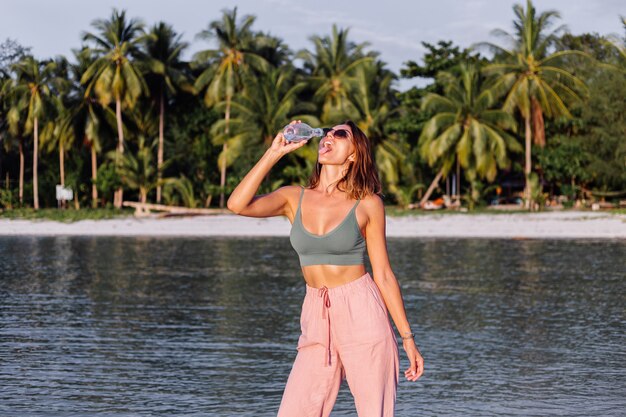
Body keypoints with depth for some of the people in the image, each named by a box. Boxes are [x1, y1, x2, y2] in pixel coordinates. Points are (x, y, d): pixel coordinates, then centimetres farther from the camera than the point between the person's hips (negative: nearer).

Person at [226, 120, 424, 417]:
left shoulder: (368, 204, -1)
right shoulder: (294, 198, 6)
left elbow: (384, 275, 1)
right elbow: (237, 204, -11)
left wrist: (408, 337, 0)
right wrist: (275, 153, -8)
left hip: (363, 316, -3)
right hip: (317, 321, 3)